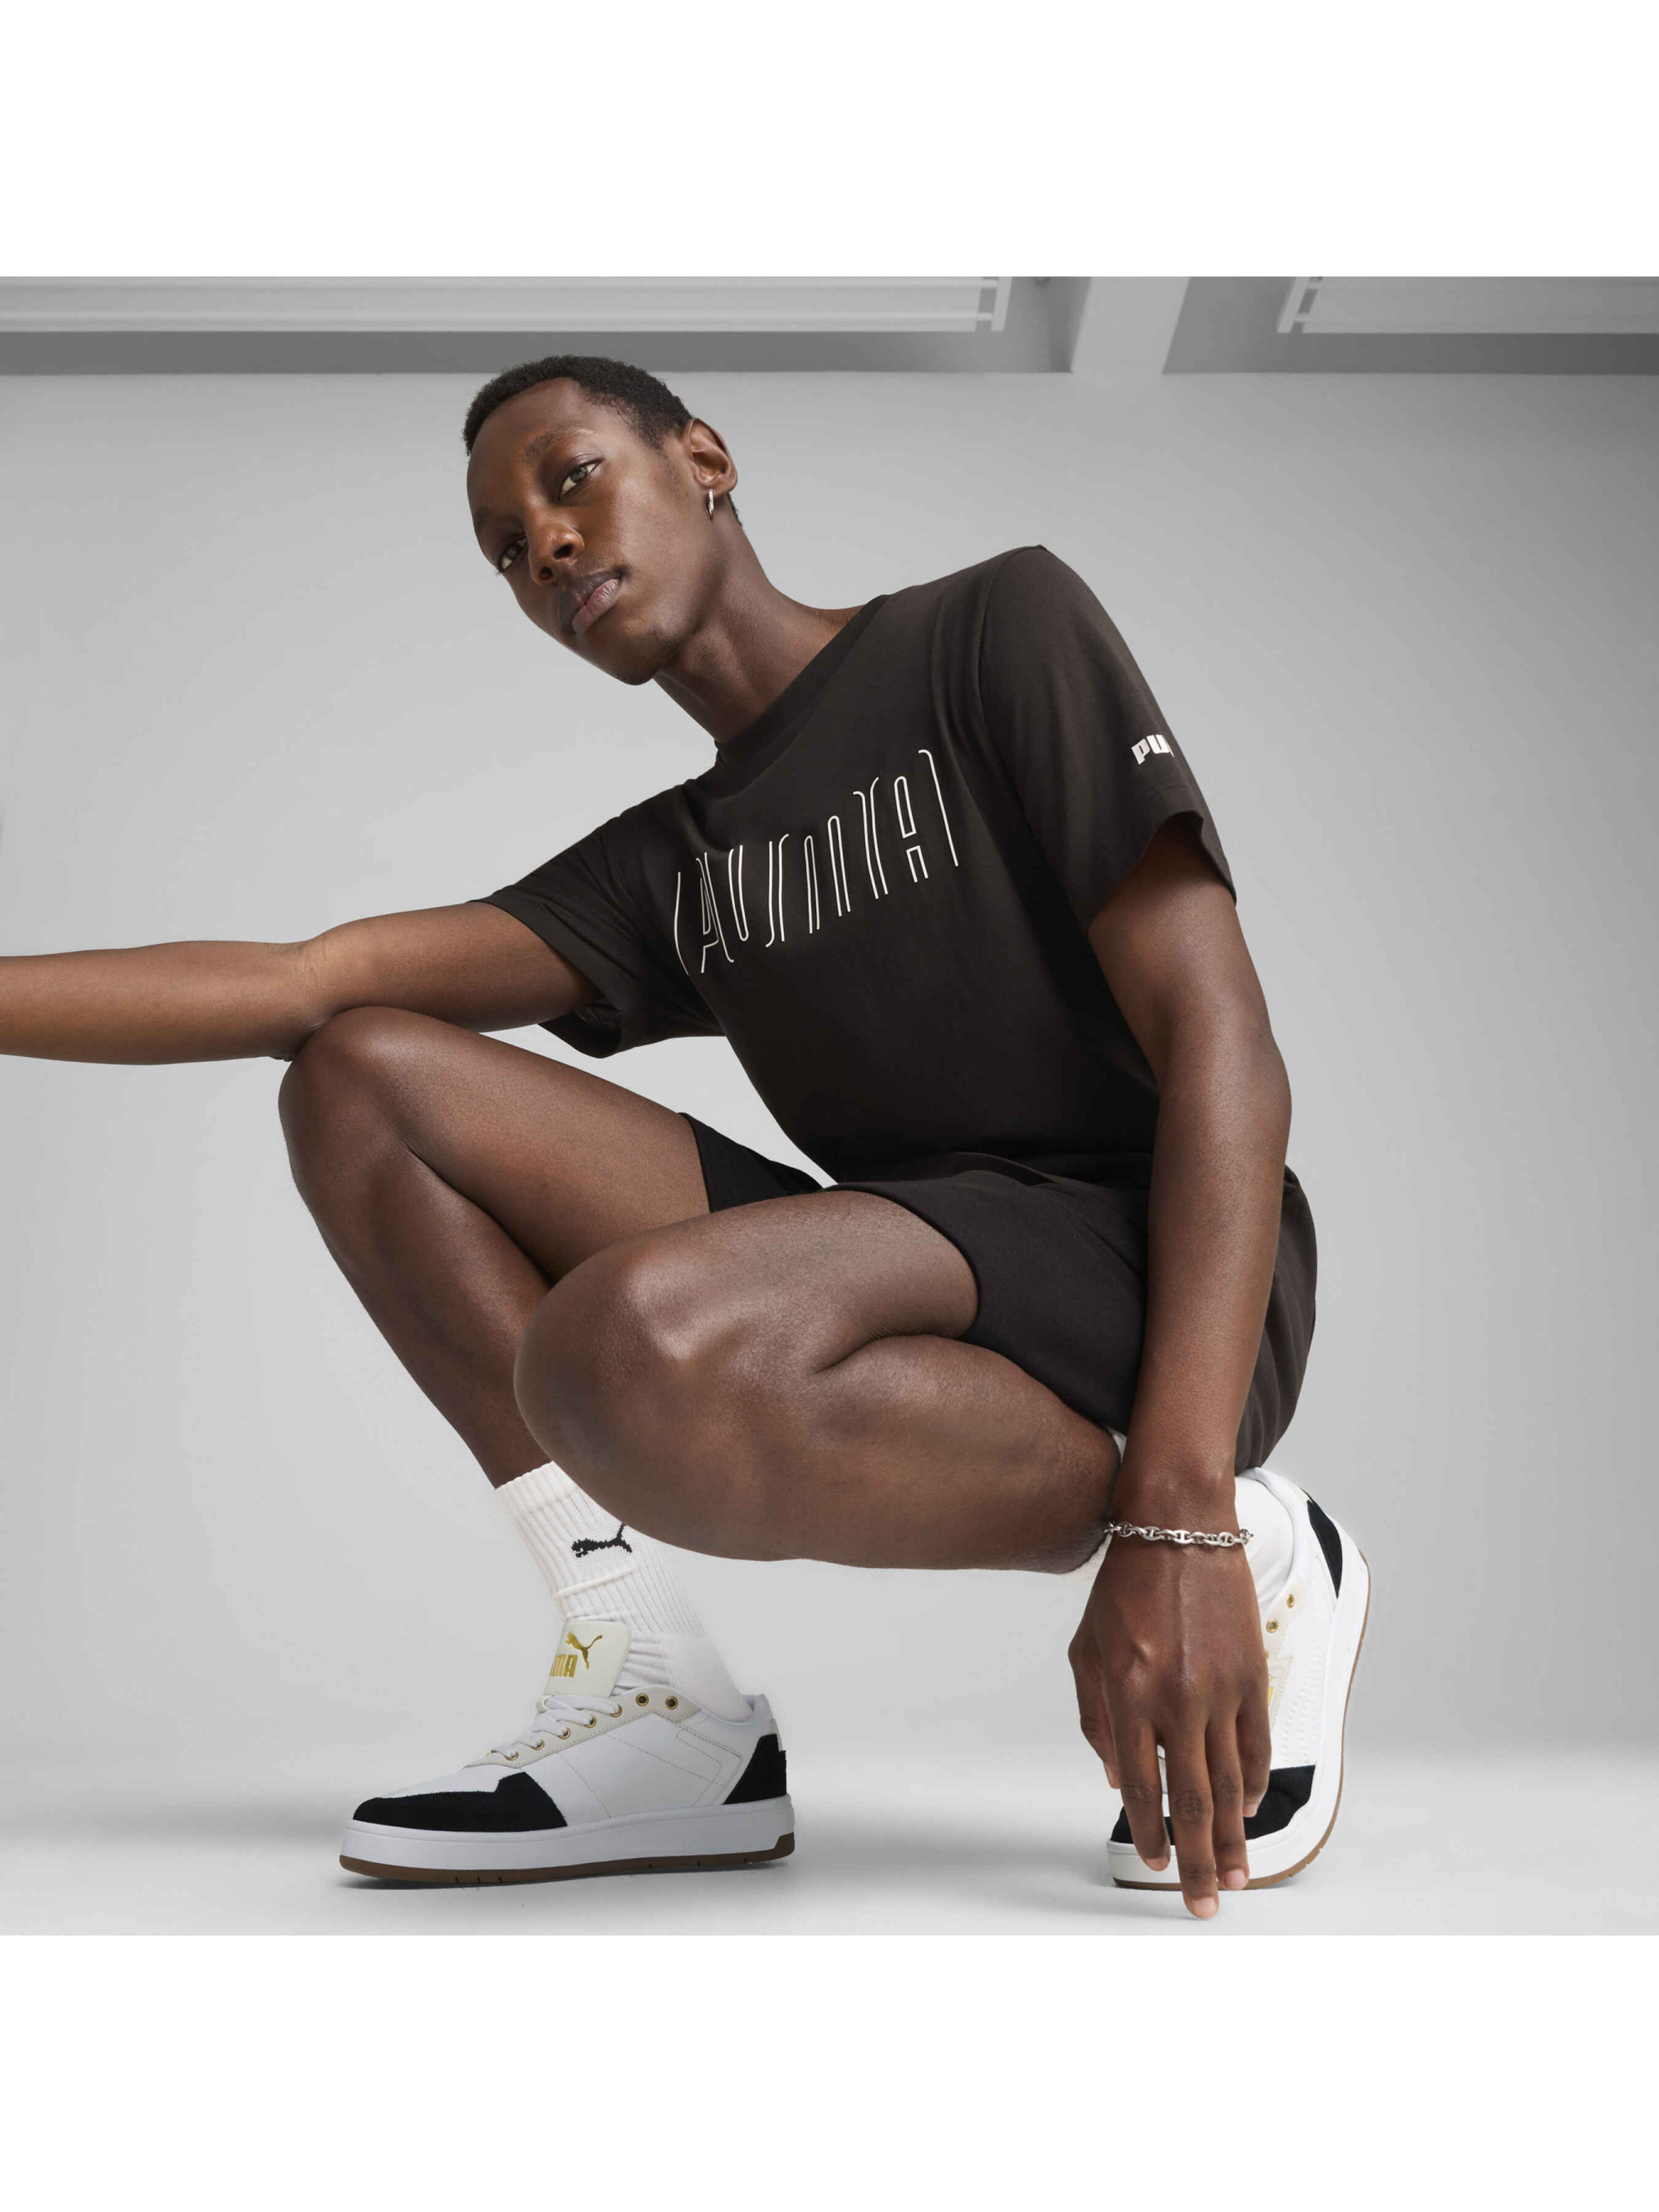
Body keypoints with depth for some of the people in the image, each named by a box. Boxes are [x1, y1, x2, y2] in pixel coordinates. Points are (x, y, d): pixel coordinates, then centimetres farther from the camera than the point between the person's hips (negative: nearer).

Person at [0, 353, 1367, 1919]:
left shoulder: (998, 626, 1)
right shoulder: (663, 872, 18)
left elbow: (1223, 1045, -10)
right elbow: (302, 984, 7)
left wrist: (1178, 1519, -22)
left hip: (1146, 1273, -6)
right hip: (914, 1293, 7)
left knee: (631, 1348, -36)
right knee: (358, 1082, 1)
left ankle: (1261, 1565, -12)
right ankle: (656, 1706, -8)